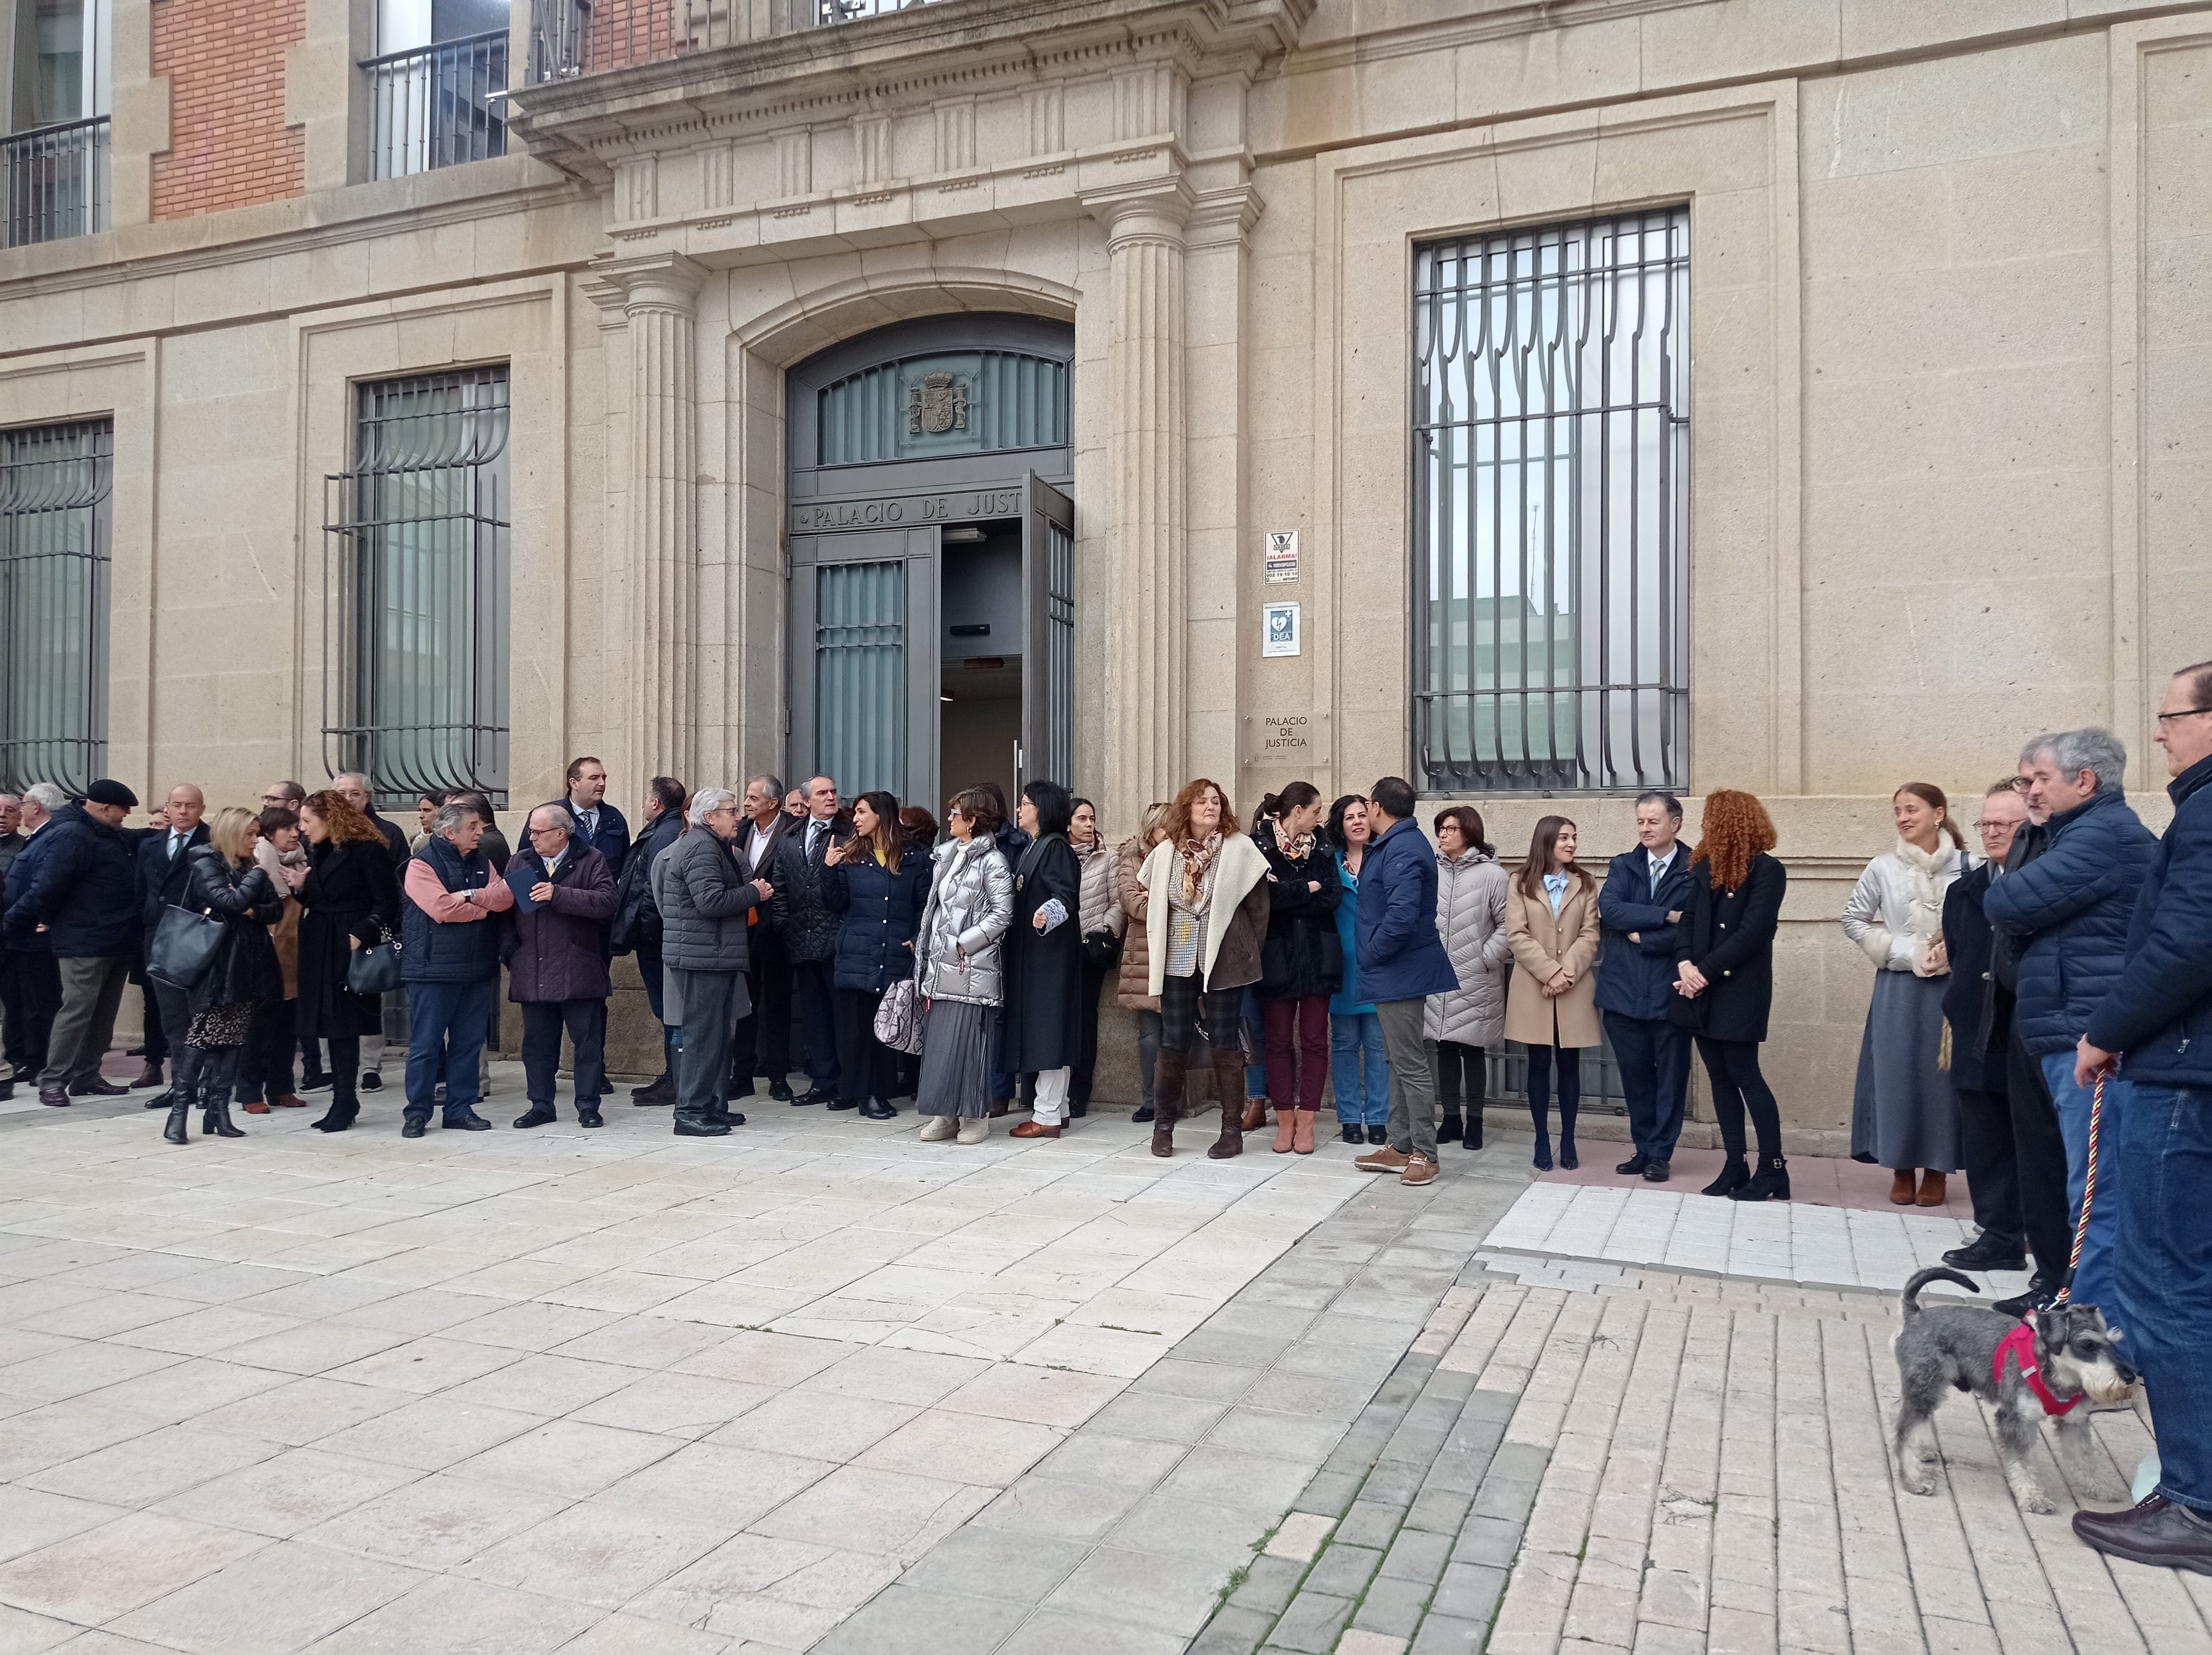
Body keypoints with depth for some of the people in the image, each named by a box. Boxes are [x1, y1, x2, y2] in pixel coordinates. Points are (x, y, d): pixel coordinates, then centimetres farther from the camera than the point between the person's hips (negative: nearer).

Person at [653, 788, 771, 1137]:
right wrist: (753, 893, -12)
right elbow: (711, 901, -24)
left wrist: (750, 890, 12)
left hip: (713, 957, 11)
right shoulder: (701, 848, -14)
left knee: (719, 1033, 15)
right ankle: (691, 1112, -3)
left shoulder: (712, 846, 21)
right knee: (703, 1035, -7)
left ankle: (713, 1106, 22)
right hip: (702, 957, -11)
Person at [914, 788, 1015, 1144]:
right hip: (940, 963, 7)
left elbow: (1002, 914, -13)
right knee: (937, 1038, 6)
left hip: (971, 965, -7)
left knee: (967, 1039, -5)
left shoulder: (992, 861, -8)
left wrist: (963, 944, -14)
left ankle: (974, 1116, 5)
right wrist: (923, 943, 11)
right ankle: (945, 1114, 14)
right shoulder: (947, 855, 15)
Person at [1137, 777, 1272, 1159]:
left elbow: (1259, 904, -2)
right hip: (1178, 963, 2)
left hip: (1224, 961, -2)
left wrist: (1251, 951, 1)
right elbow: (1152, 898, 16)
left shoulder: (1240, 848, -5)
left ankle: (1233, 1130, 12)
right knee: (1173, 1044, 5)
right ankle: (1163, 1125, 18)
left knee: (1224, 1044, 3)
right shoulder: (1167, 851, 3)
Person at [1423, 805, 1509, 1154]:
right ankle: (1451, 1118, 20)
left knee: (1473, 1050, 4)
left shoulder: (1491, 874, -6)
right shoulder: (1431, 872, 4)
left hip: (1475, 981, -3)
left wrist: (1486, 958, -10)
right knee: (1445, 1048, 9)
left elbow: (1508, 925, -7)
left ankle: (1474, 1121, 15)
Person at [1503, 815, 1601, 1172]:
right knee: (1539, 1064, 3)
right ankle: (1542, 1141, 10)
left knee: (1569, 1065, 4)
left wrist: (1568, 973, -13)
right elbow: (1518, 935, -5)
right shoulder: (1521, 883, 3)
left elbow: (1590, 935, 1)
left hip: (1574, 989, 1)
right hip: (1533, 988, -1)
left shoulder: (1585, 884, 8)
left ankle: (1568, 1142, 13)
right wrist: (1550, 972, -15)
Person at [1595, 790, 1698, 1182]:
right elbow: (1609, 908, -11)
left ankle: (1660, 1153, 17)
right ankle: (1643, 1148, 22)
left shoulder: (1697, 870, -4)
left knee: (1670, 1074, 7)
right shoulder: (1622, 866, 7)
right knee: (1634, 1073, 10)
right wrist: (1665, 917, -17)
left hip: (1671, 990, -3)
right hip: (1624, 988, 3)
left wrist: (1643, 936, -11)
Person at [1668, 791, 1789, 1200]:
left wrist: (1705, 971, -17)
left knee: (1745, 1074, -5)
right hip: (1702, 989, 7)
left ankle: (1773, 1168, 6)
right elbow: (1687, 918, 5)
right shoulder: (1704, 867, 11)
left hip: (1740, 990, -6)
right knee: (1720, 1077, 9)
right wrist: (1685, 963, -12)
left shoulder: (1768, 870, -9)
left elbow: (1752, 933, -16)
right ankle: (1735, 1167, 15)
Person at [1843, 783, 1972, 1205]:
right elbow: (1854, 920, 6)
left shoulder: (1966, 867, -3)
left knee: (1943, 1073, 3)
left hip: (1952, 986, -1)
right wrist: (1905, 953, -3)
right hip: (1898, 988, 1)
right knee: (1897, 1073, 2)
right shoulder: (1883, 868, 0)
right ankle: (1902, 1169, 15)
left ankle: (1935, 1170, 16)